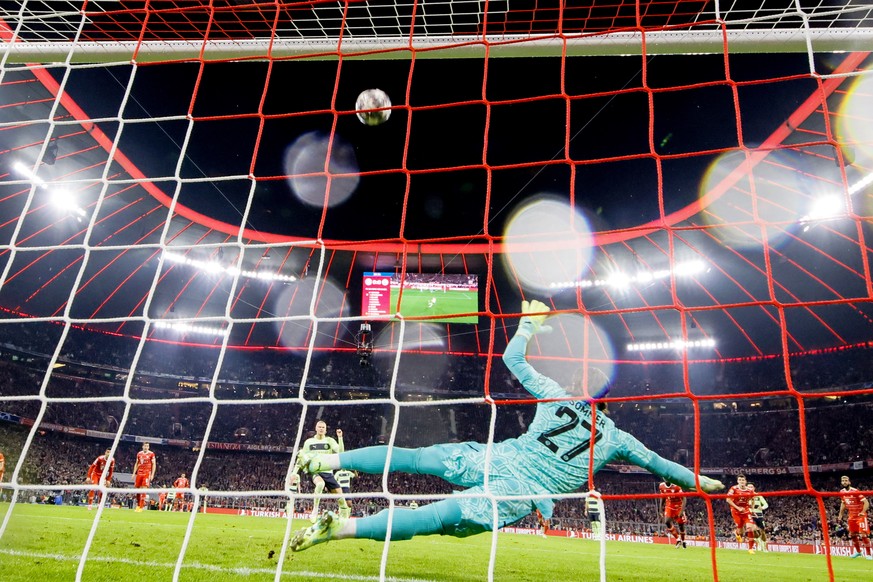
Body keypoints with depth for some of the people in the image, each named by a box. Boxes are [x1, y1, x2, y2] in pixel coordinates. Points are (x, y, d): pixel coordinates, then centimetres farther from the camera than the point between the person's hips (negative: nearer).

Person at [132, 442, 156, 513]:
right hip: (139, 473, 4)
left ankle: (141, 507, -10)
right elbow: (136, 464, 17)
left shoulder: (151, 454, -3)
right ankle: (138, 505, 23)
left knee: (144, 490, -11)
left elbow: (154, 464, -2)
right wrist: (134, 473, 11)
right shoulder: (139, 454, 9)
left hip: (147, 474, -4)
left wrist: (152, 474, -8)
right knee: (137, 489, 7)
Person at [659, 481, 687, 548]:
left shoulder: (676, 486, -24)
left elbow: (683, 499, -21)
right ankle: (678, 538, -3)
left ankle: (683, 541, 31)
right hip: (669, 507, 3)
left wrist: (682, 511, -27)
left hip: (678, 507, -3)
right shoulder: (662, 486, -8)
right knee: (667, 522, -17)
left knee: (681, 524, 6)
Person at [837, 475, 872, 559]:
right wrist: (840, 514, 15)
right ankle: (858, 551, 29)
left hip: (860, 515, -6)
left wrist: (863, 512, -35)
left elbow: (866, 502, -22)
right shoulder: (842, 492, 0)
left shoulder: (855, 491, -20)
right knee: (852, 535, 11)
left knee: (863, 535, -12)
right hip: (851, 516, 6)